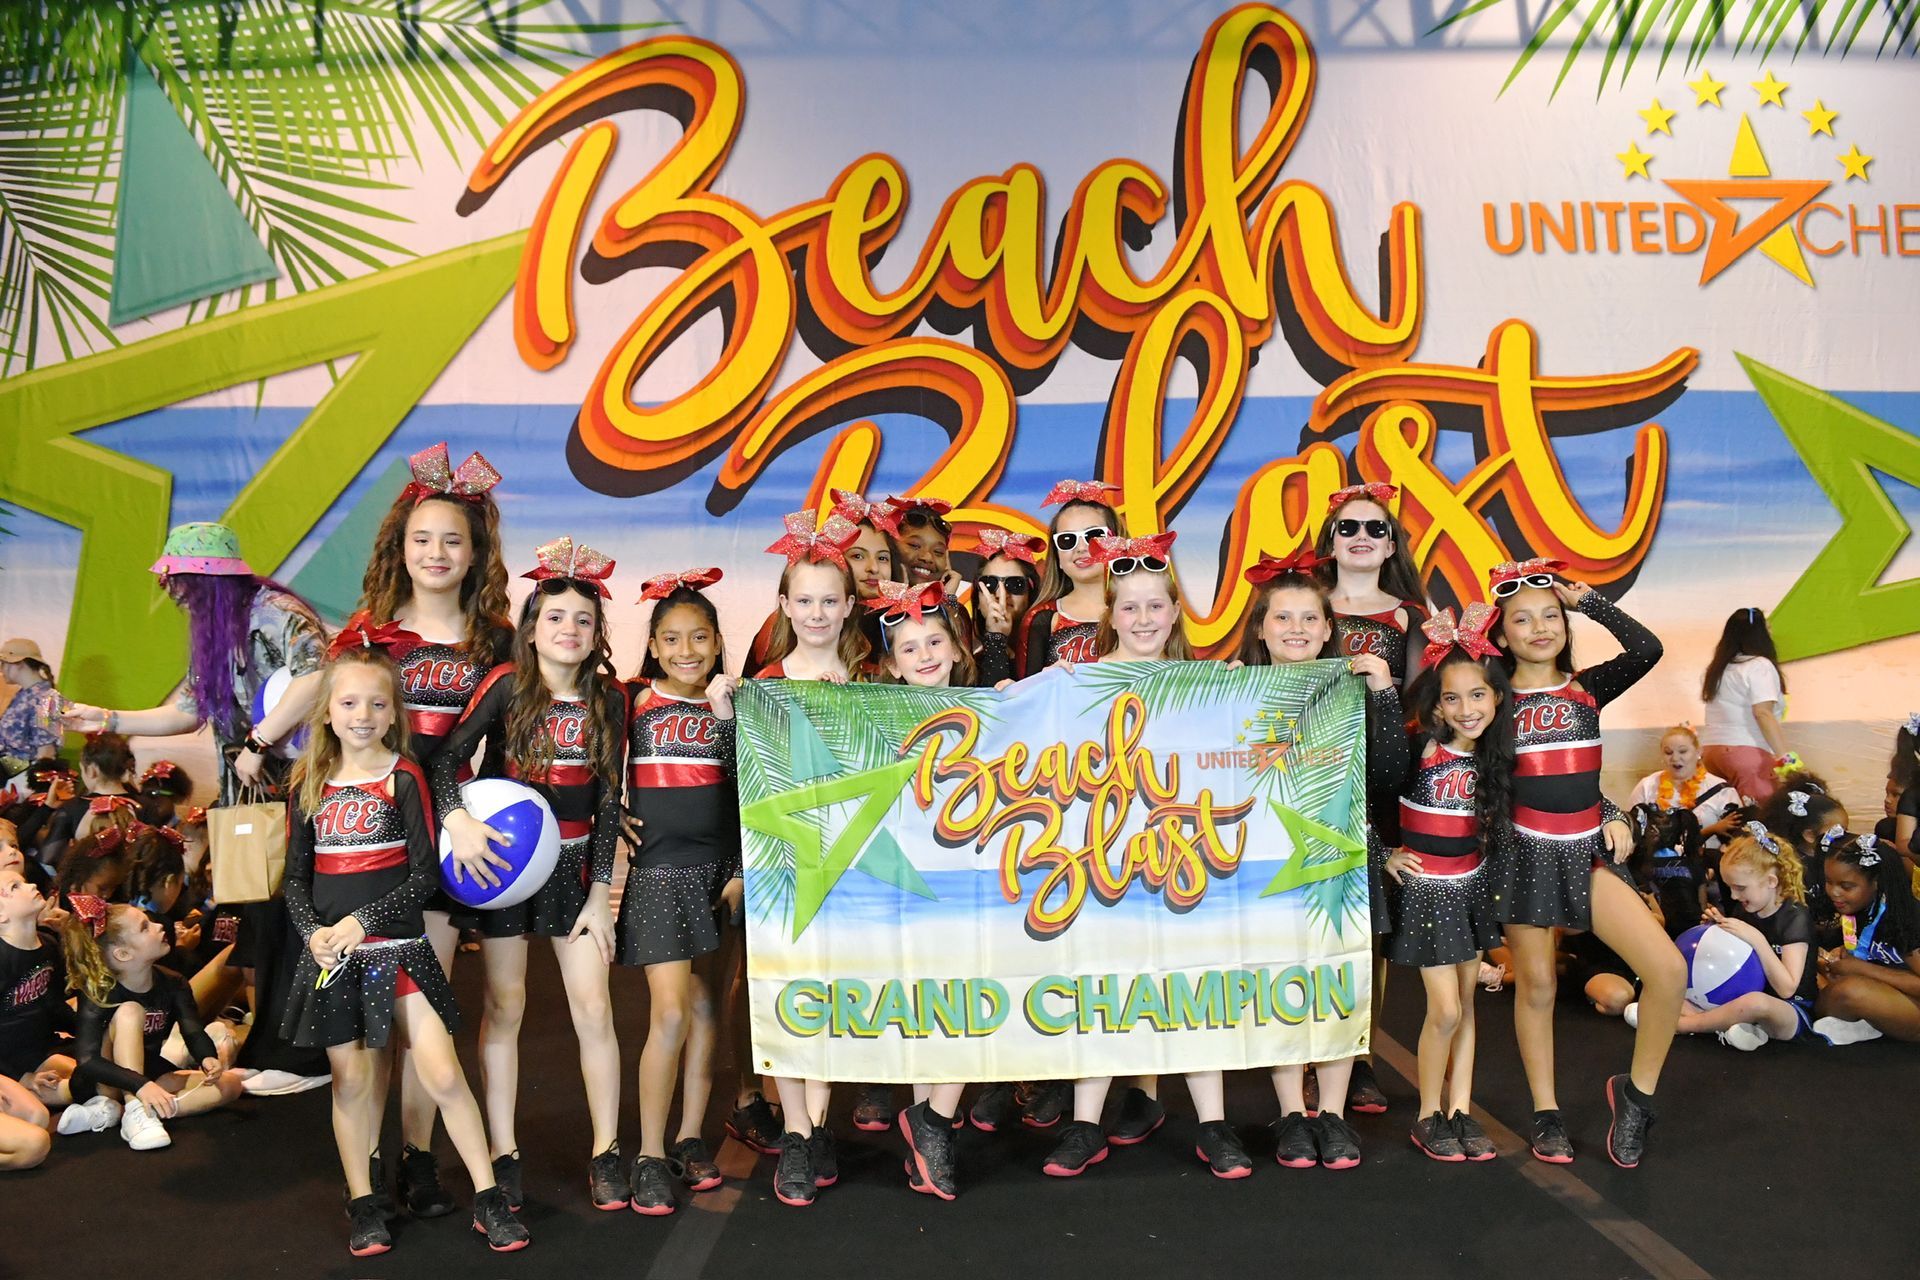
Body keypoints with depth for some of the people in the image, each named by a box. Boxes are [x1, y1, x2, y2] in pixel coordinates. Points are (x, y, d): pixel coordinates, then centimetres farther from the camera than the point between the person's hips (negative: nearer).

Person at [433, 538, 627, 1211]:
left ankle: (606, 1153, 13)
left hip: (573, 863, 2)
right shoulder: (506, 684, -6)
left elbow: (608, 801, 2)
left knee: (593, 1008, 0)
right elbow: (446, 757, -11)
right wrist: (458, 819, -30)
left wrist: (600, 892, 0)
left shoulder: (608, 698, 0)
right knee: (504, 1007, 6)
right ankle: (503, 1155, 18)